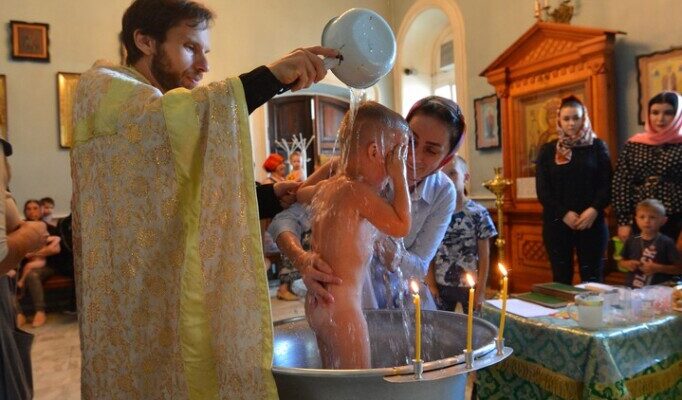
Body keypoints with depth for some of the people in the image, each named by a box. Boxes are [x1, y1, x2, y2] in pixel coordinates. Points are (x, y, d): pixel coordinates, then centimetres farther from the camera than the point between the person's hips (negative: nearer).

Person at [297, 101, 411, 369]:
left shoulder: (326, 186, 12)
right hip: (341, 305, -9)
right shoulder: (359, 191, -15)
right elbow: (401, 226, -20)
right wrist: (400, 177, -12)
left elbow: (298, 193, 31)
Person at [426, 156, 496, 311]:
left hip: (470, 286, -2)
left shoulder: (478, 213, -8)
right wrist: (431, 284, 0)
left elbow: (484, 257, -5)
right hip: (442, 286, 2)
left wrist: (481, 290, -6)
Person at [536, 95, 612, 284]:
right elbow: (542, 191, 1)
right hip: (557, 222, 0)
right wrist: (564, 214, -11)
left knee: (592, 278, -1)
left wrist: (594, 210, -15)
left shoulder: (597, 146, 7)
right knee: (561, 278, 3)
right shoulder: (548, 150, 7)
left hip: (592, 222, 0)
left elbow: (606, 184, 1)